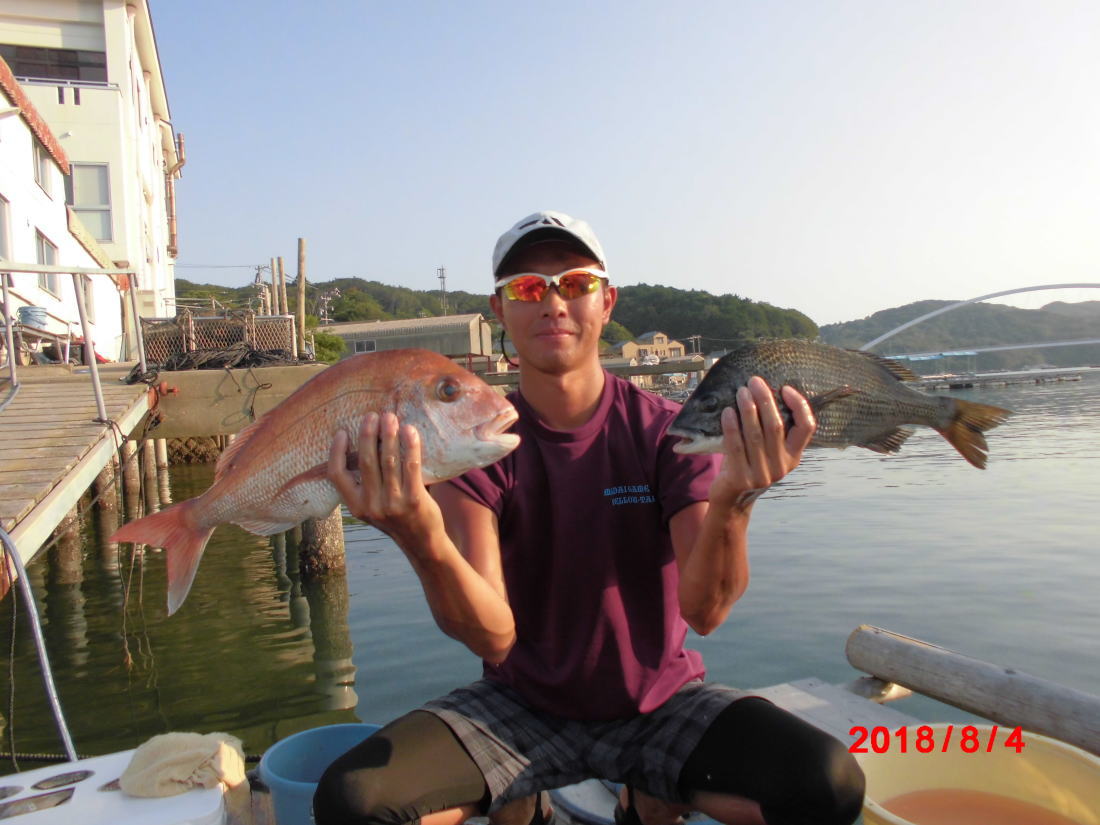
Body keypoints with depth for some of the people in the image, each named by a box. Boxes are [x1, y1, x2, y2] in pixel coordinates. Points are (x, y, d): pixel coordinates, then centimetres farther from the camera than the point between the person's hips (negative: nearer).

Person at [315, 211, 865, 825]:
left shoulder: (670, 430, -11)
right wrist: (425, 541, -43)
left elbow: (704, 611, -22)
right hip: (521, 706, 0)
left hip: (659, 702, 1)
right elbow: (493, 637, -23)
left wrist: (732, 502, -42)